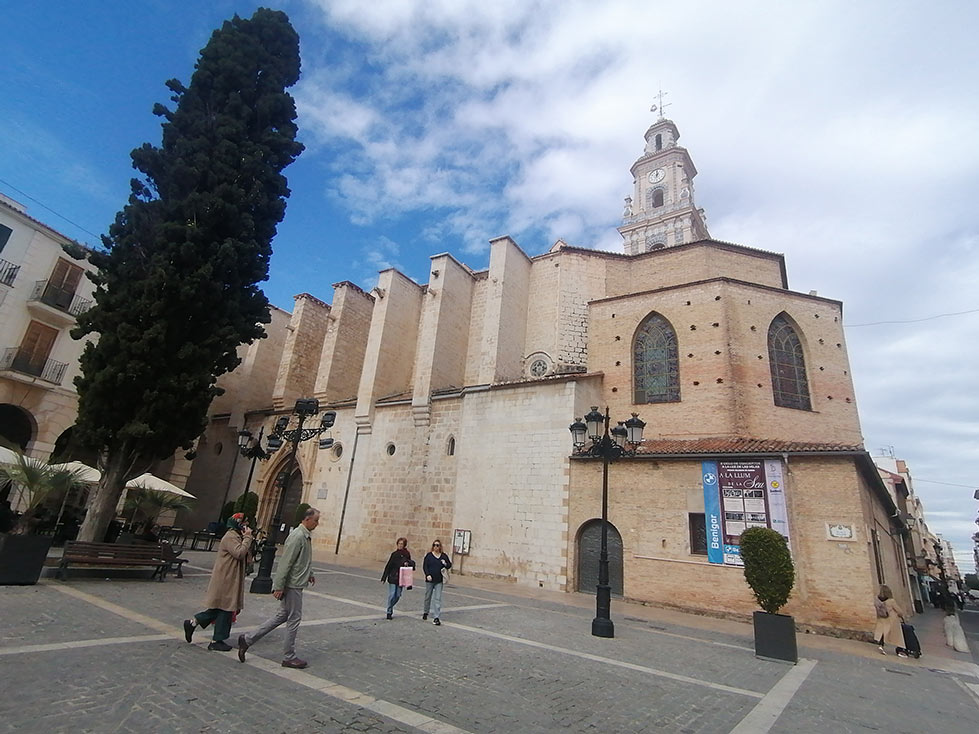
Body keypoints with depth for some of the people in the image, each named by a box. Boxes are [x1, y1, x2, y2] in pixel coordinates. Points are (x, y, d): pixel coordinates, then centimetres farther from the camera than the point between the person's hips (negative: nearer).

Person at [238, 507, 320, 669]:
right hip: (293, 584, -10)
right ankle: (289, 657, 15)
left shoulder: (306, 536, 10)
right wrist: (279, 586, -22)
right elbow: (285, 562, -23)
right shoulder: (297, 537, -22)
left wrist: (309, 574, 25)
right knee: (294, 619, 2)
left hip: (295, 584, 10)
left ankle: (248, 639, 24)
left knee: (282, 615, 17)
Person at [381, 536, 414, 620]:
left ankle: (390, 608, 31)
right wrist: (384, 577, 0)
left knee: (398, 595, 6)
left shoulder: (407, 554, 1)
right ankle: (389, 612, 11)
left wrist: (407, 563, -16)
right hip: (393, 578, -1)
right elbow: (389, 566, 1)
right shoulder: (394, 554, -1)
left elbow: (412, 564, 6)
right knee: (391, 595, -4)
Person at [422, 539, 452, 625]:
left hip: (439, 581, 0)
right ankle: (425, 612, 38)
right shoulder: (429, 555, -2)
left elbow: (449, 565, 10)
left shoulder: (444, 556, 3)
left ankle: (436, 617, -3)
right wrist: (427, 575, -17)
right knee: (428, 597, 14)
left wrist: (445, 564, -13)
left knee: (438, 599, -5)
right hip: (429, 580, 0)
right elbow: (424, 566, -3)